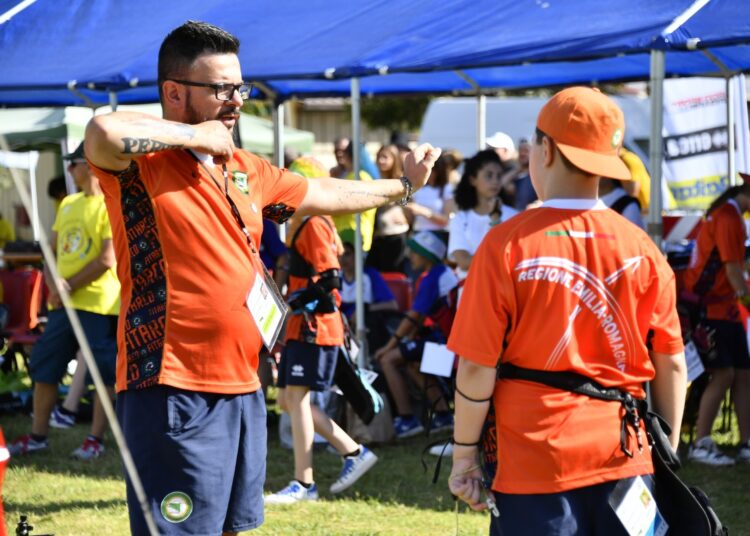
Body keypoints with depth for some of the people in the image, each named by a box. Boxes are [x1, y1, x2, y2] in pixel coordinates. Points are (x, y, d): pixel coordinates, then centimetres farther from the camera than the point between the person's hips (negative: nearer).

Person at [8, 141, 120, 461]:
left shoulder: (110, 205, -10)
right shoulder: (68, 204, 14)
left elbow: (107, 259, -17)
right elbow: (52, 250, 15)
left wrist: (70, 287, -12)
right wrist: (54, 285, -5)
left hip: (98, 304, -8)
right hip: (62, 303, 8)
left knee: (104, 374, -1)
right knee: (44, 368, 9)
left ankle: (96, 439, 6)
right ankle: (37, 436, 18)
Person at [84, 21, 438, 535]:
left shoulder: (248, 171, 16)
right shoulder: (141, 162, -10)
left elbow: (328, 194, 30)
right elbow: (104, 132, -33)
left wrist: (404, 185, 39)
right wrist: (198, 136, -18)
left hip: (243, 388, 8)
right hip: (174, 394, -8)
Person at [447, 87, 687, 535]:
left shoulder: (507, 245, -8)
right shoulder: (642, 249, 0)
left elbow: (477, 367, -8)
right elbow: (672, 366, 5)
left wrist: (464, 455, 3)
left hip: (534, 464, -2)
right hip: (624, 461, 3)